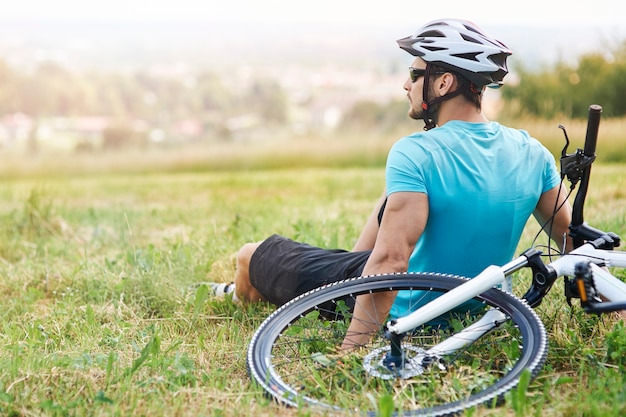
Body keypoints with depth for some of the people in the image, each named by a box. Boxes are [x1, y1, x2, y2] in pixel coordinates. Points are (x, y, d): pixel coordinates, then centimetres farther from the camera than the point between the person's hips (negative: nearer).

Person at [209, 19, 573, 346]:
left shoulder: (415, 155, -27)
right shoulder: (533, 153, -8)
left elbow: (391, 261, -34)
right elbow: (573, 244, -1)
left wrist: (350, 348, -31)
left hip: (402, 313, -6)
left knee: (251, 255, 11)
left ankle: (243, 301, 45)